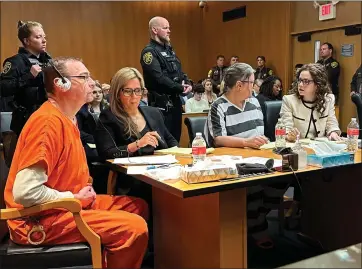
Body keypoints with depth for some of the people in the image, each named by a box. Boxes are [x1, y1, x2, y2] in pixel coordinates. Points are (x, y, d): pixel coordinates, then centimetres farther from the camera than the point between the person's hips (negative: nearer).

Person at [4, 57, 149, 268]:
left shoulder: (67, 118, 8)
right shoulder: (49, 121, -23)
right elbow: (25, 192, -29)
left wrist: (82, 192, 0)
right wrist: (74, 197, -16)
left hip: (68, 203, 10)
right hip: (41, 219, -10)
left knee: (138, 207, 11)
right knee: (135, 228, -20)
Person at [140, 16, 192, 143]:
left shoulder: (169, 49, 17)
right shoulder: (149, 51, -12)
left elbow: (179, 71, 20)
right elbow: (158, 78, -22)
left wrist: (187, 83, -1)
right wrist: (180, 88, -14)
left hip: (175, 101, 9)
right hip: (161, 102, -9)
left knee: (175, 139, 14)